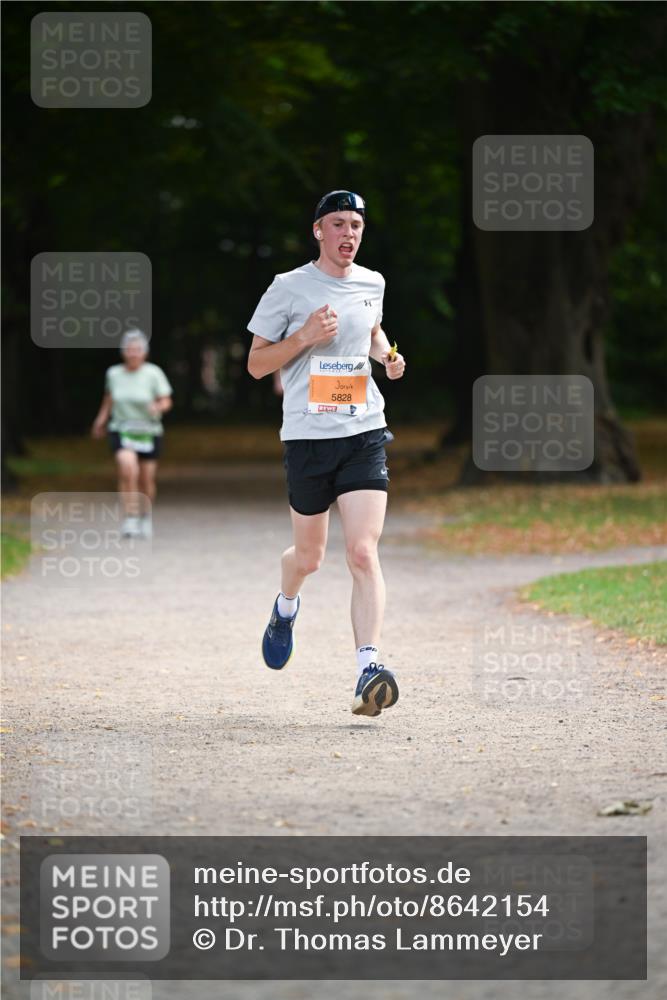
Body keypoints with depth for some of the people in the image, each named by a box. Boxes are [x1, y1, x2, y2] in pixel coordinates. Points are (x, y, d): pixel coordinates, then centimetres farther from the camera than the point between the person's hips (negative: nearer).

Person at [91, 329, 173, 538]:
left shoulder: (153, 373, -8)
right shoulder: (114, 374, 1)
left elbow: (166, 402, -8)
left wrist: (158, 407, -29)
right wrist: (101, 419, 25)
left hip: (148, 432, 0)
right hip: (121, 431, 0)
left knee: (146, 479, 6)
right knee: (128, 470, -24)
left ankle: (146, 517, 32)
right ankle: (130, 518, -20)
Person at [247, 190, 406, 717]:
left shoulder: (371, 283, 9)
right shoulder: (289, 288, -3)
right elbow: (256, 364, 1)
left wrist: (388, 356, 9)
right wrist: (305, 337, -14)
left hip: (364, 433, 2)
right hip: (308, 436, -1)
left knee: (363, 551, -15)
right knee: (309, 556, 12)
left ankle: (368, 670, -21)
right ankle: (286, 607, 48)